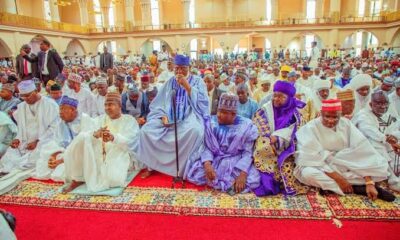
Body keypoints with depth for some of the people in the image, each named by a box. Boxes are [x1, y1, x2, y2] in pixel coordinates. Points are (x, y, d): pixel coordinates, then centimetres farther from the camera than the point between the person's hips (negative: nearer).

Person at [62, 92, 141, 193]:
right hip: (98, 155, 4)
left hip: (119, 156, -4)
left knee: (113, 179, -35)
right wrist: (95, 134, -24)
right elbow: (87, 134, 2)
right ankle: (77, 179, -14)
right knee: (83, 137, -22)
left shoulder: (130, 120, 6)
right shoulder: (99, 119, 20)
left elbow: (128, 142, -12)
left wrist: (113, 138, -34)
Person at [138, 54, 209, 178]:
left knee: (194, 130, -38)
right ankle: (151, 166, 0)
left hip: (189, 117, -3)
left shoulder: (197, 81, 5)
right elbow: (158, 103, 11)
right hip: (169, 118, 4)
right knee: (146, 130, -17)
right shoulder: (170, 82, 14)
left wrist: (187, 86, -15)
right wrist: (163, 116, -9)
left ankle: (186, 167, -21)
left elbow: (202, 102, -9)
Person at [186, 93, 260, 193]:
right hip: (214, 161, 1)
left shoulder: (246, 126, -7)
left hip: (237, 163, -1)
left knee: (252, 181, -26)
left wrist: (243, 174, -25)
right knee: (195, 174, -21)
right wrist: (207, 164, -26)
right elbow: (207, 148, -6)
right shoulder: (211, 123, -3)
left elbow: (248, 153, -11)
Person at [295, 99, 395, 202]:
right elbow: (314, 158, -22)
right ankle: (357, 188, -22)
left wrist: (370, 182, -23)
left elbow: (362, 151, -14)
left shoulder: (346, 124, -6)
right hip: (320, 168, -2)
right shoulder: (310, 128, -16)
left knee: (380, 167, -16)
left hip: (345, 166, 3)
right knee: (308, 174, -38)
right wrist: (338, 179, -28)